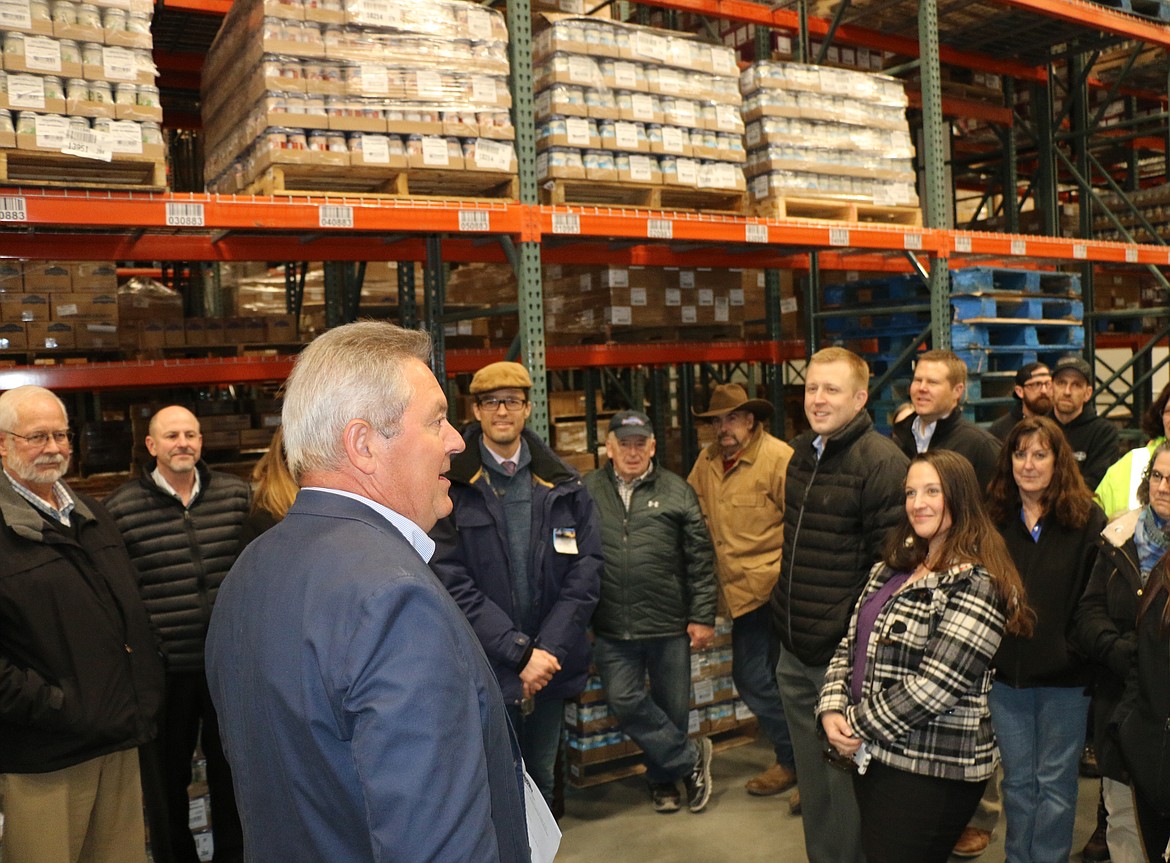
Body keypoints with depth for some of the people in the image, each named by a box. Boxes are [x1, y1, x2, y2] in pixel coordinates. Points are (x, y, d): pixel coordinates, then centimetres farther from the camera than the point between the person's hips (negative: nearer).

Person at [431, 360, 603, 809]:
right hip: (484, 668, -4)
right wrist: (519, 651, -16)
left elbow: (586, 571, 2)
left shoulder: (563, 485, 6)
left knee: (543, 778, 18)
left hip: (550, 666, 4)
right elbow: (452, 580, -11)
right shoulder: (453, 486, -6)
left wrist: (548, 650, -10)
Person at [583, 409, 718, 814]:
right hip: (612, 628, 0)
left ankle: (663, 777, 34)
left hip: (669, 624, 0)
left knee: (671, 706, 10)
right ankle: (690, 758, 14)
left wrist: (703, 617, -2)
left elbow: (700, 559, 2)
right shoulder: (587, 492, 3)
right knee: (625, 701, -5)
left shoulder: (677, 492, 2)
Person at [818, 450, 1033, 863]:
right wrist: (832, 710, -5)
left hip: (933, 771, -8)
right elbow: (850, 646, 11)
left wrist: (858, 728, -14)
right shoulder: (893, 568, 10)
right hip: (872, 756, 8)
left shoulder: (975, 585, -15)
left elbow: (934, 686, -22)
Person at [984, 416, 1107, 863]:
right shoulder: (994, 518, 4)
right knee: (1017, 780, 14)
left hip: (1064, 675, -3)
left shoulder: (1085, 519, -5)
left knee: (1055, 780, 9)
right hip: (1006, 672, 3)